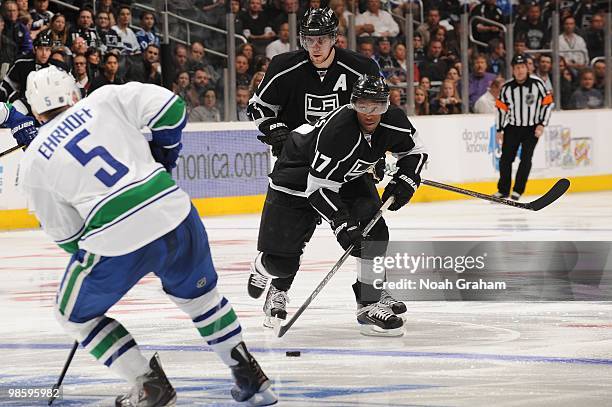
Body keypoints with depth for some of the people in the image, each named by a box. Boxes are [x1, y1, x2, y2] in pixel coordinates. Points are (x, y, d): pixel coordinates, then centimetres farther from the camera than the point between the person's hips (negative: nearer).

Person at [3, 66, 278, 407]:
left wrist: (91, 257, 30)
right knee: (198, 293, 29)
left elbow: (64, 234, 11)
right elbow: (171, 107, 3)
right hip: (174, 213, 3)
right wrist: (162, 157, 20)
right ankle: (250, 376, 29)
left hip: (116, 241, -3)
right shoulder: (107, 99, 8)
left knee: (76, 315, 21)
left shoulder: (33, 163, 7)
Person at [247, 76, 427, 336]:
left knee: (373, 227, -19)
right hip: (299, 176, -6)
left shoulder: (394, 122, -18)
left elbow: (414, 152, 4)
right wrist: (341, 222, -37)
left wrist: (404, 182, -12)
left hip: (348, 177, 6)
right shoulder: (338, 130, -37)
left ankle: (370, 300, -9)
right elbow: (319, 186, -32)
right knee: (283, 260, -4)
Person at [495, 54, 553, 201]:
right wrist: (499, 130, 4)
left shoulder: (537, 84, -11)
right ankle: (503, 190, 14)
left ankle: (518, 191, 0)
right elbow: (501, 109, 5)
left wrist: (542, 124, -9)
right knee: (506, 158, 0)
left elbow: (548, 103, -5)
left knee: (526, 158, -10)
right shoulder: (507, 87, -5)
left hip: (532, 128, -2)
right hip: (512, 127, 2)